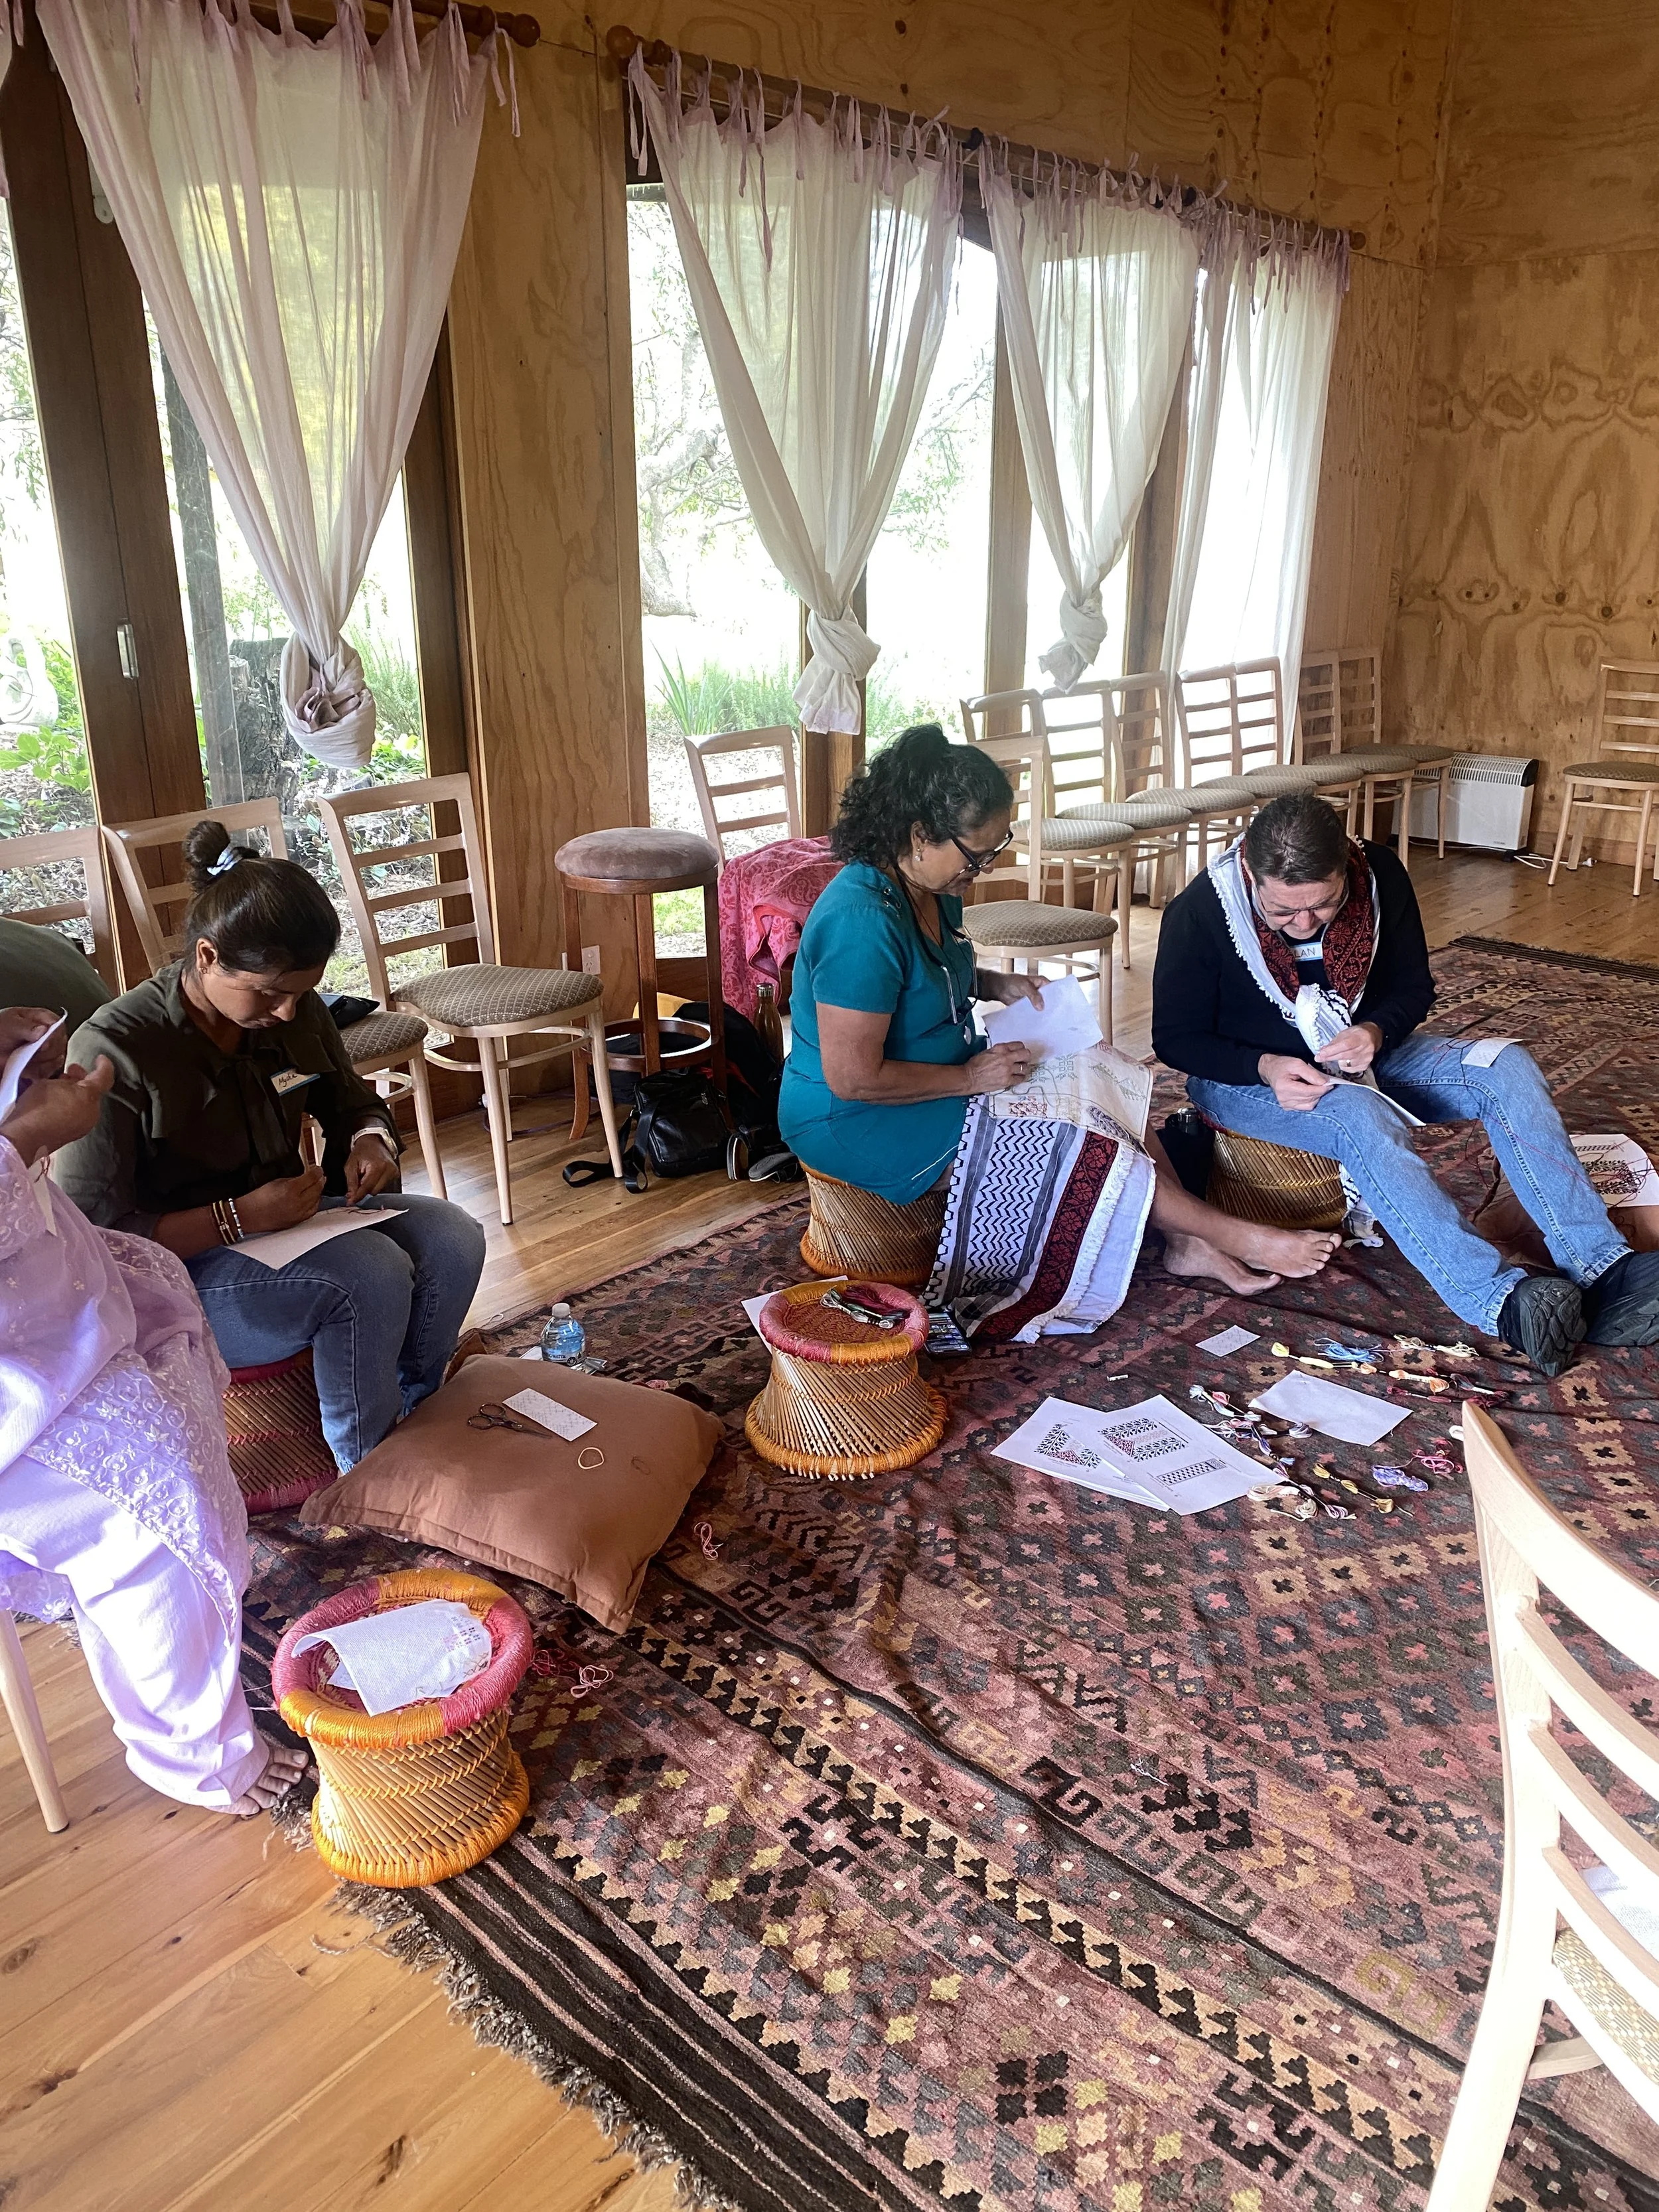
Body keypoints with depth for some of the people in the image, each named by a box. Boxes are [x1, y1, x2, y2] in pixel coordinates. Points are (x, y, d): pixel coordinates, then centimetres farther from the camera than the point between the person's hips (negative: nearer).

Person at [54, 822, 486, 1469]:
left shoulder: (295, 1011, -4)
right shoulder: (114, 1051, -21)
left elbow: (351, 1101, 15)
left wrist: (371, 1140, -9)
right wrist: (239, 1217, -29)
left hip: (284, 1218, 7)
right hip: (181, 1267, -6)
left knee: (452, 1238, -16)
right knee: (371, 1275, -30)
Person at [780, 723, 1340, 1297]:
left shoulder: (934, 888, 1)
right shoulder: (863, 920, -29)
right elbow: (852, 1078, -29)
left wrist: (995, 984, 3)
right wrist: (972, 1076, -19)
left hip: (944, 1078, 10)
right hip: (858, 1124, -10)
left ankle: (1184, 1241, 1)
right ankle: (1233, 1236, 0)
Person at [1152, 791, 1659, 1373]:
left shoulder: (1381, 877, -12)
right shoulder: (1198, 915, -22)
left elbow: (1413, 987, 0)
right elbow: (1176, 1038, -13)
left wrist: (1375, 1034, -23)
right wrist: (1265, 1067, -30)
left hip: (1361, 1056, 5)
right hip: (1242, 1076, -5)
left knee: (1507, 1068, -18)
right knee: (1363, 1119, -36)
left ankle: (1601, 1272, -26)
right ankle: (1499, 1303, -43)